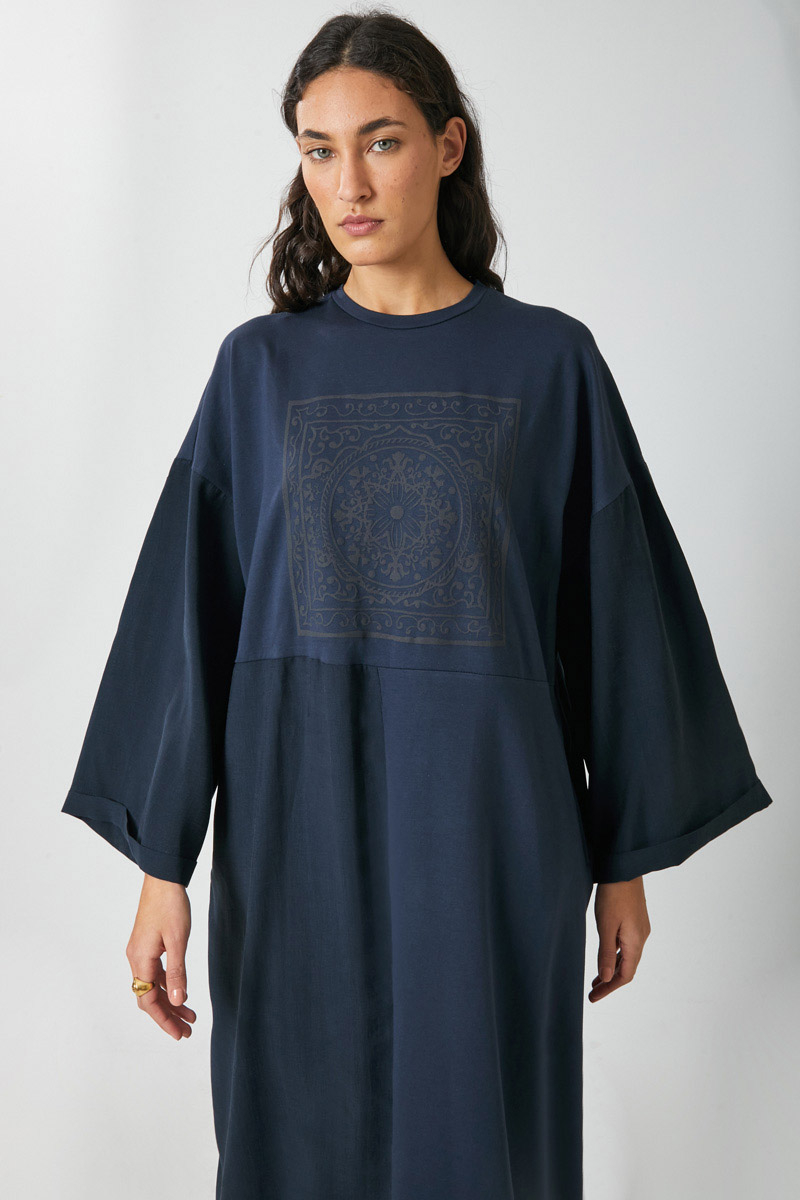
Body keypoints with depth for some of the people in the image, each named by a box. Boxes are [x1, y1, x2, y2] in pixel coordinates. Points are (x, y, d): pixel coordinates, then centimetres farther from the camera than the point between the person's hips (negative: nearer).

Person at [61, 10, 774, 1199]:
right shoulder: (262, 365, 4)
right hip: (297, 830, 1)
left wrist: (628, 857, 4)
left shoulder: (547, 361, 0)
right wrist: (162, 865, -2)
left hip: (487, 829, -1)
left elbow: (611, 612, 2)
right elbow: (191, 614, 2)